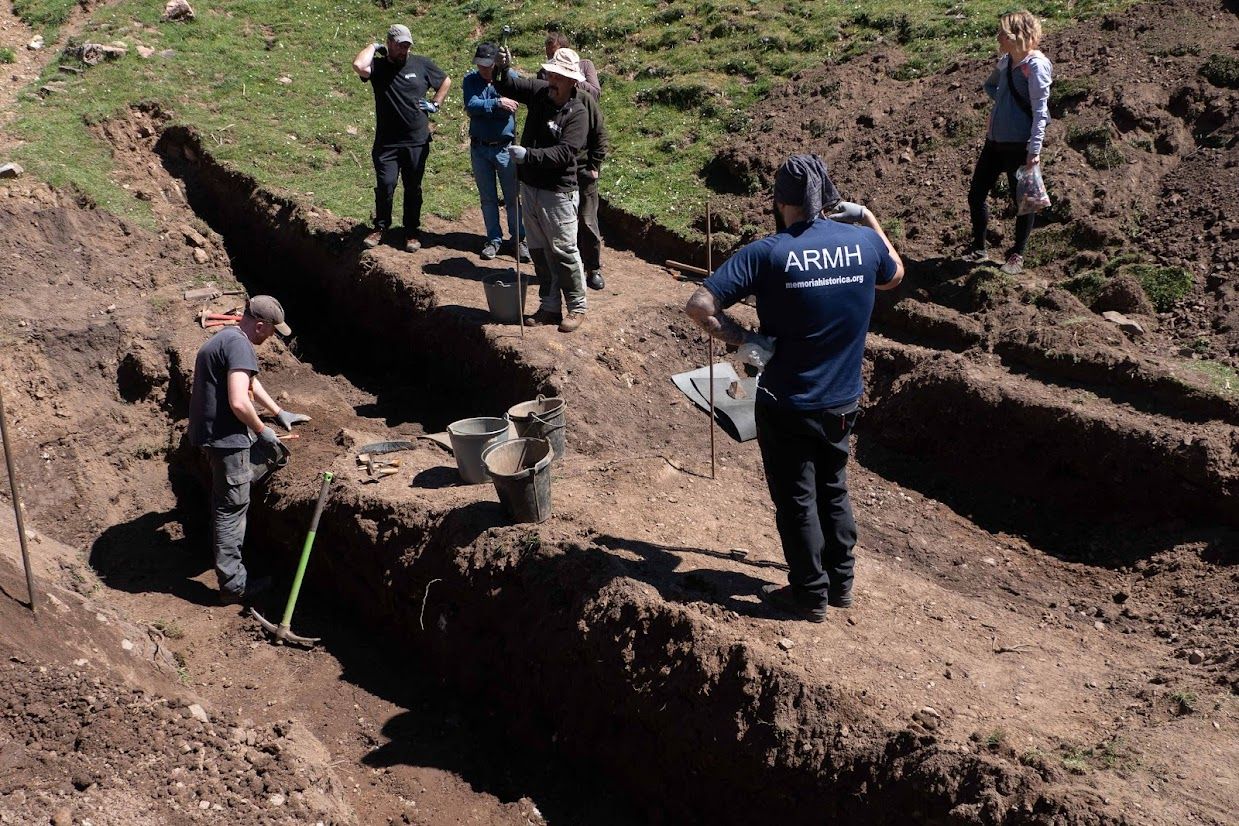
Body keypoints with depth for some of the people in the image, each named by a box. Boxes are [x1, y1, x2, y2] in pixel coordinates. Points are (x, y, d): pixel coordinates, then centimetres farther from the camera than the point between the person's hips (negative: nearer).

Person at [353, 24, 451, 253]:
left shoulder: (421, 64, 5)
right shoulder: (378, 66, -1)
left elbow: (446, 81, 20)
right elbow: (358, 65, -24)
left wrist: (435, 104, 8)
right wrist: (373, 47, -7)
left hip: (417, 142, 2)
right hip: (386, 142, -1)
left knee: (413, 188, 8)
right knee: (385, 185, -6)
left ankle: (412, 233, 19)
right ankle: (380, 228, 13)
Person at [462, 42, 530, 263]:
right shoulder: (470, 80, -2)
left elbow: (508, 109, -20)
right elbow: (471, 107, -18)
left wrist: (483, 106, -27)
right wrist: (496, 103, -26)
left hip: (504, 147, -2)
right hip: (479, 148, 3)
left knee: (512, 197, 4)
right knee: (487, 198, 11)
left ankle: (520, 239, 15)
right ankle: (494, 239, 22)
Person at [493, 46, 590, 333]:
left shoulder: (578, 112, -15)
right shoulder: (539, 91, 2)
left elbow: (564, 153, -25)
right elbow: (506, 85, 12)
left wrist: (528, 155, -30)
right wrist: (501, 69, -9)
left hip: (557, 192, -7)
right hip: (529, 186, 7)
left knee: (564, 250, -1)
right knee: (539, 250, 13)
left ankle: (577, 307, 12)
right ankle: (549, 306, 23)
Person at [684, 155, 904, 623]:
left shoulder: (768, 254, -18)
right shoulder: (864, 242, -7)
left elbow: (699, 307, -25)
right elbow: (894, 274, 18)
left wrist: (744, 340, -14)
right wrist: (867, 219, 21)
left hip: (787, 406, -4)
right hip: (843, 402, 5)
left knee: (796, 500, 12)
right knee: (832, 488, 23)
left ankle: (810, 594, 24)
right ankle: (841, 582, 36)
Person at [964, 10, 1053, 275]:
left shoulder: (1035, 65, -14)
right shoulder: (1005, 61, 9)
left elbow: (1040, 110, -19)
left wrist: (1034, 149, -24)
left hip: (1019, 144, -8)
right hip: (994, 141, 8)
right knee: (976, 194, 11)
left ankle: (1017, 256, 20)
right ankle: (979, 249, 27)